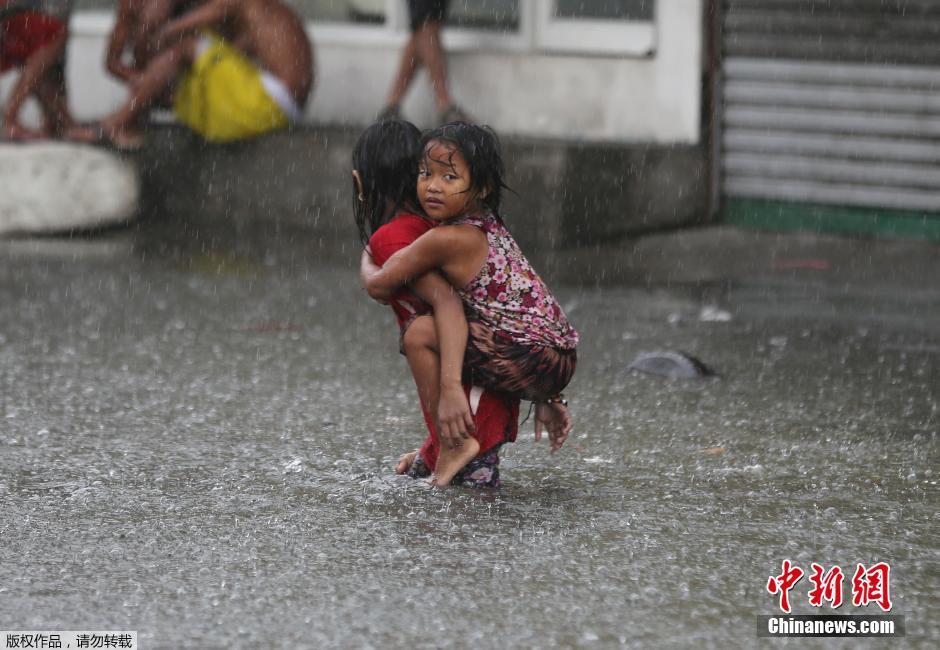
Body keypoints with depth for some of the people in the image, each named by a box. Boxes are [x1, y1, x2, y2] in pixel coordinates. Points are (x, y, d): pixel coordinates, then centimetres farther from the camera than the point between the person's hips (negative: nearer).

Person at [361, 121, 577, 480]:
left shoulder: (445, 239, -13)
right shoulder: (490, 226, 14)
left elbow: (379, 286, -6)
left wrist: (368, 264, 15)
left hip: (531, 360, -10)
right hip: (560, 360, 10)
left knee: (420, 332, -11)